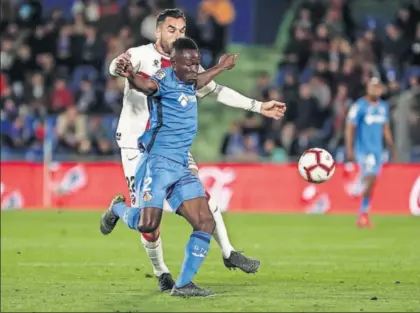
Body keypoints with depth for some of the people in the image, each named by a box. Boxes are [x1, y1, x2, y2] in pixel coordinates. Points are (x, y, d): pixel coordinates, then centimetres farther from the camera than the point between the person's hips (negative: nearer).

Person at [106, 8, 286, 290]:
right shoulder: (141, 56, -13)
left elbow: (217, 91, 16)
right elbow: (116, 67, -35)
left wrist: (258, 107, 14)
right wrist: (119, 65, -61)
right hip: (136, 144, -4)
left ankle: (228, 253, 1)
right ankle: (161, 273, 11)